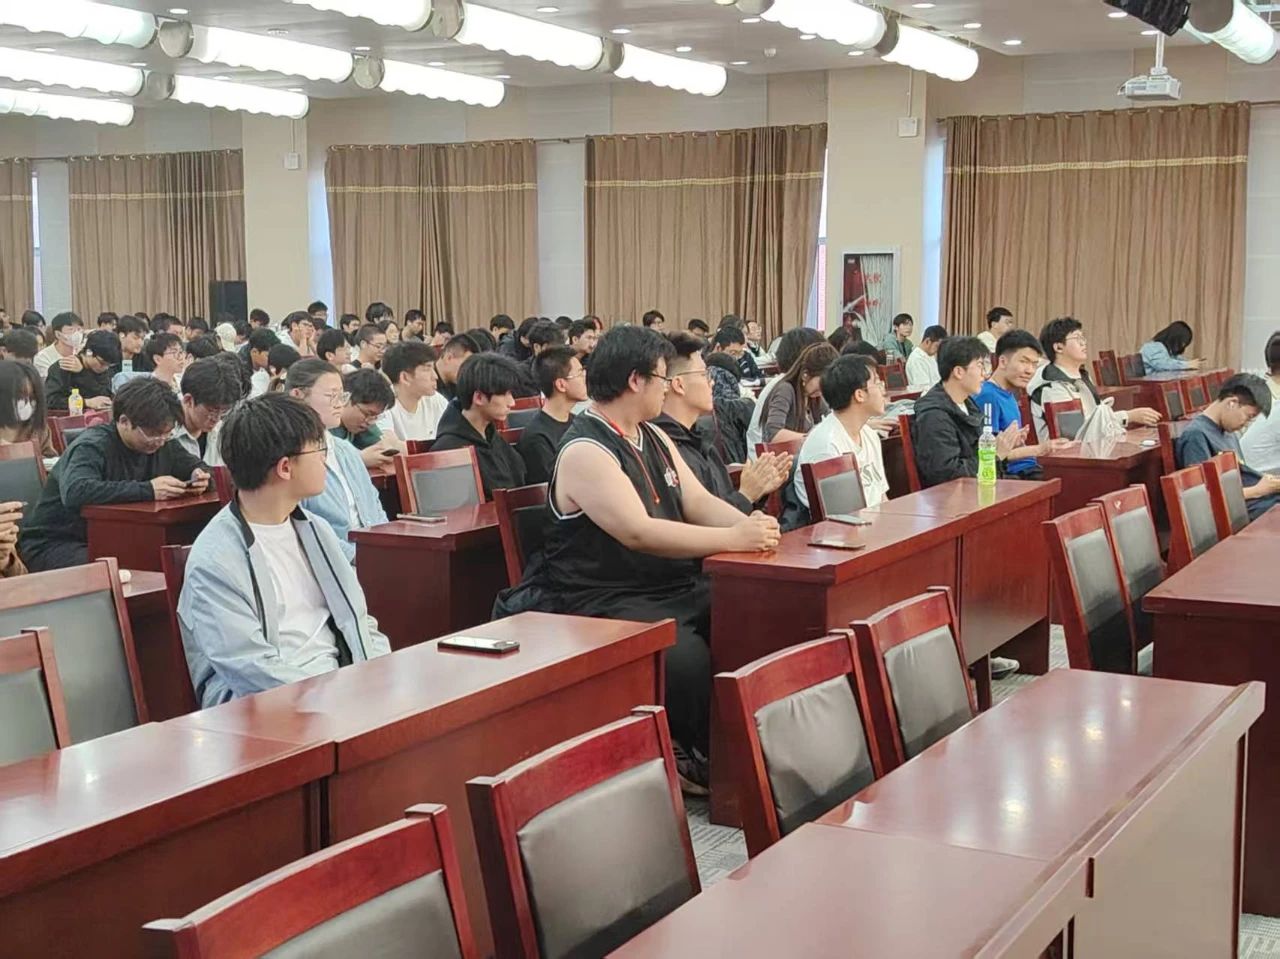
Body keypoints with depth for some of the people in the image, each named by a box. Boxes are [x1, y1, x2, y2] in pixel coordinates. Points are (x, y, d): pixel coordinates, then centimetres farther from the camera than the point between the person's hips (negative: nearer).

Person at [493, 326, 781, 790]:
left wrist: (748, 524, -11)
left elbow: (699, 502, 10)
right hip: (602, 603, -8)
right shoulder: (585, 451, -15)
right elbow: (639, 532, -25)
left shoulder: (653, 438, 14)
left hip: (675, 589, 8)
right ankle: (708, 764, -8)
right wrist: (732, 539, -25)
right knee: (686, 657, -31)